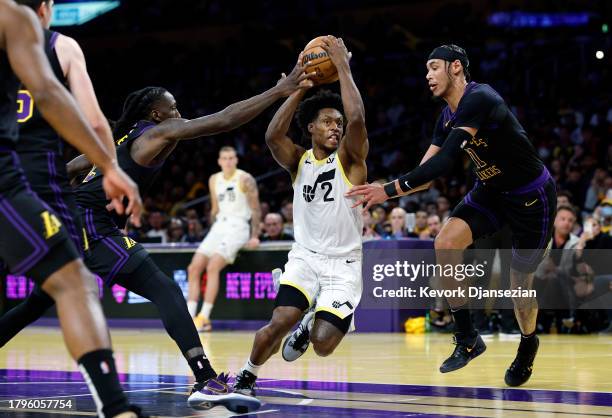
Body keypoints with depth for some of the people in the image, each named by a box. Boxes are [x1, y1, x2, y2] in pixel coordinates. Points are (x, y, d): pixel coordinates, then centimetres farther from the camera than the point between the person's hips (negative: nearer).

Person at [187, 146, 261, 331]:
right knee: (194, 268, -5)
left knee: (212, 267, -24)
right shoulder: (214, 180, 13)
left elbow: (256, 210, -6)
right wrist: (212, 232, 18)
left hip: (237, 227, -7)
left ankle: (204, 317, -22)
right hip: (219, 226, 7)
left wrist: (255, 236, -13)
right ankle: (190, 317, -5)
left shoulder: (245, 179, -6)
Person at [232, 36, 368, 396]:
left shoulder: (350, 159, -4)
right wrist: (300, 85, -18)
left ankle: (310, 326, 22)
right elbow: (273, 136, -17)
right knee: (280, 323, -22)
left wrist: (343, 67, -21)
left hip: (343, 265, -1)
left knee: (323, 344, -16)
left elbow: (357, 119, -24)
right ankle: (247, 376, 4)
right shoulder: (298, 161, 4)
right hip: (305, 257, 2)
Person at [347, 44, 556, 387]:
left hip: (533, 197, -7)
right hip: (492, 191, 7)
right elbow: (428, 173, 2)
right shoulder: (448, 117, 0)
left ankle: (527, 346, 36)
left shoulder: (479, 99, -28)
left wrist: (390, 190, -36)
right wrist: (381, 194, -12)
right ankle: (467, 338, -5)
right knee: (445, 243, -17)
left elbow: (444, 162, -36)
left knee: (521, 282, 4)